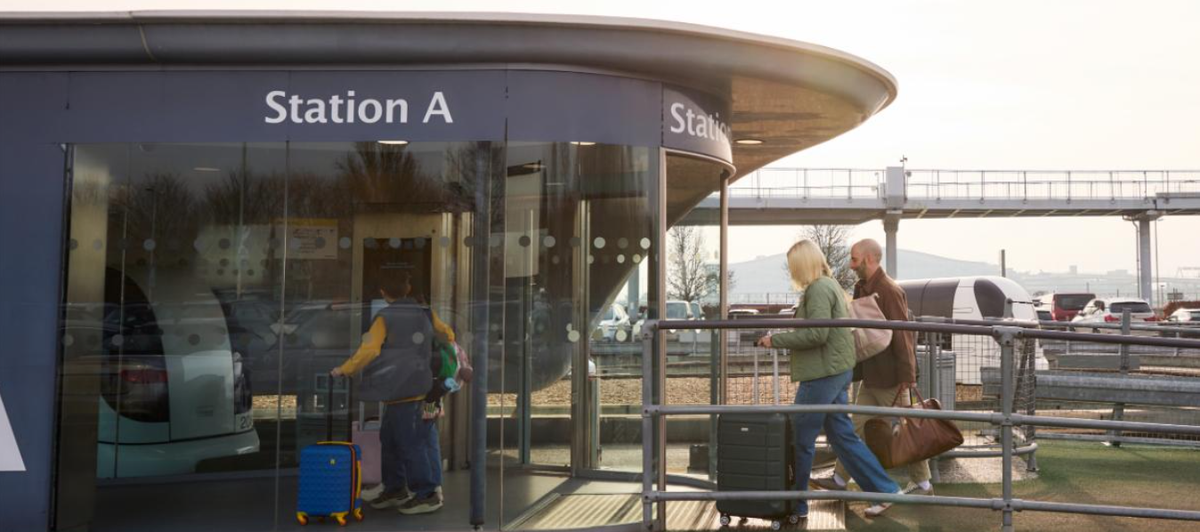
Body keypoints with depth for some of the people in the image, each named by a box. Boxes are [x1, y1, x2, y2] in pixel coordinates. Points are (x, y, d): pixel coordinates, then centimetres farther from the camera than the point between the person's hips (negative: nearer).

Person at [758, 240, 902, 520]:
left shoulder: (818, 288, -15)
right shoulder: (830, 284, 15)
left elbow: (816, 334, -24)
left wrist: (776, 340, -17)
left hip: (823, 374, -10)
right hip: (836, 370, 10)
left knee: (800, 440, 0)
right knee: (842, 435, 14)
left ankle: (794, 505, 10)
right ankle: (884, 489, 16)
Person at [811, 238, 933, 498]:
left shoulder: (890, 291, -19)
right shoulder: (861, 289, 10)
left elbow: (903, 336, -21)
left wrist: (907, 377, -22)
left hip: (891, 378, -9)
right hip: (871, 377, 9)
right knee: (858, 426, 12)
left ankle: (922, 484, 15)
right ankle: (839, 479, 18)